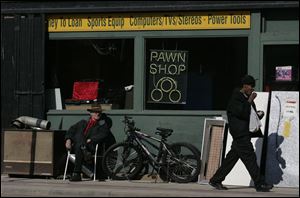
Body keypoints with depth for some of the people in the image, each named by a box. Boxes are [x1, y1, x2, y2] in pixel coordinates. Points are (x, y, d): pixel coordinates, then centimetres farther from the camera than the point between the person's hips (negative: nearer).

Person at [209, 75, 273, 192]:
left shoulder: (247, 98, 18)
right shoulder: (235, 98, -10)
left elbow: (250, 115, 27)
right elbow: (242, 112, -22)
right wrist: (250, 100, -15)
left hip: (245, 133, 10)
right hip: (239, 133, -10)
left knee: (232, 158, 10)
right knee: (250, 157, -11)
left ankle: (215, 180, 16)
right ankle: (259, 184, -10)